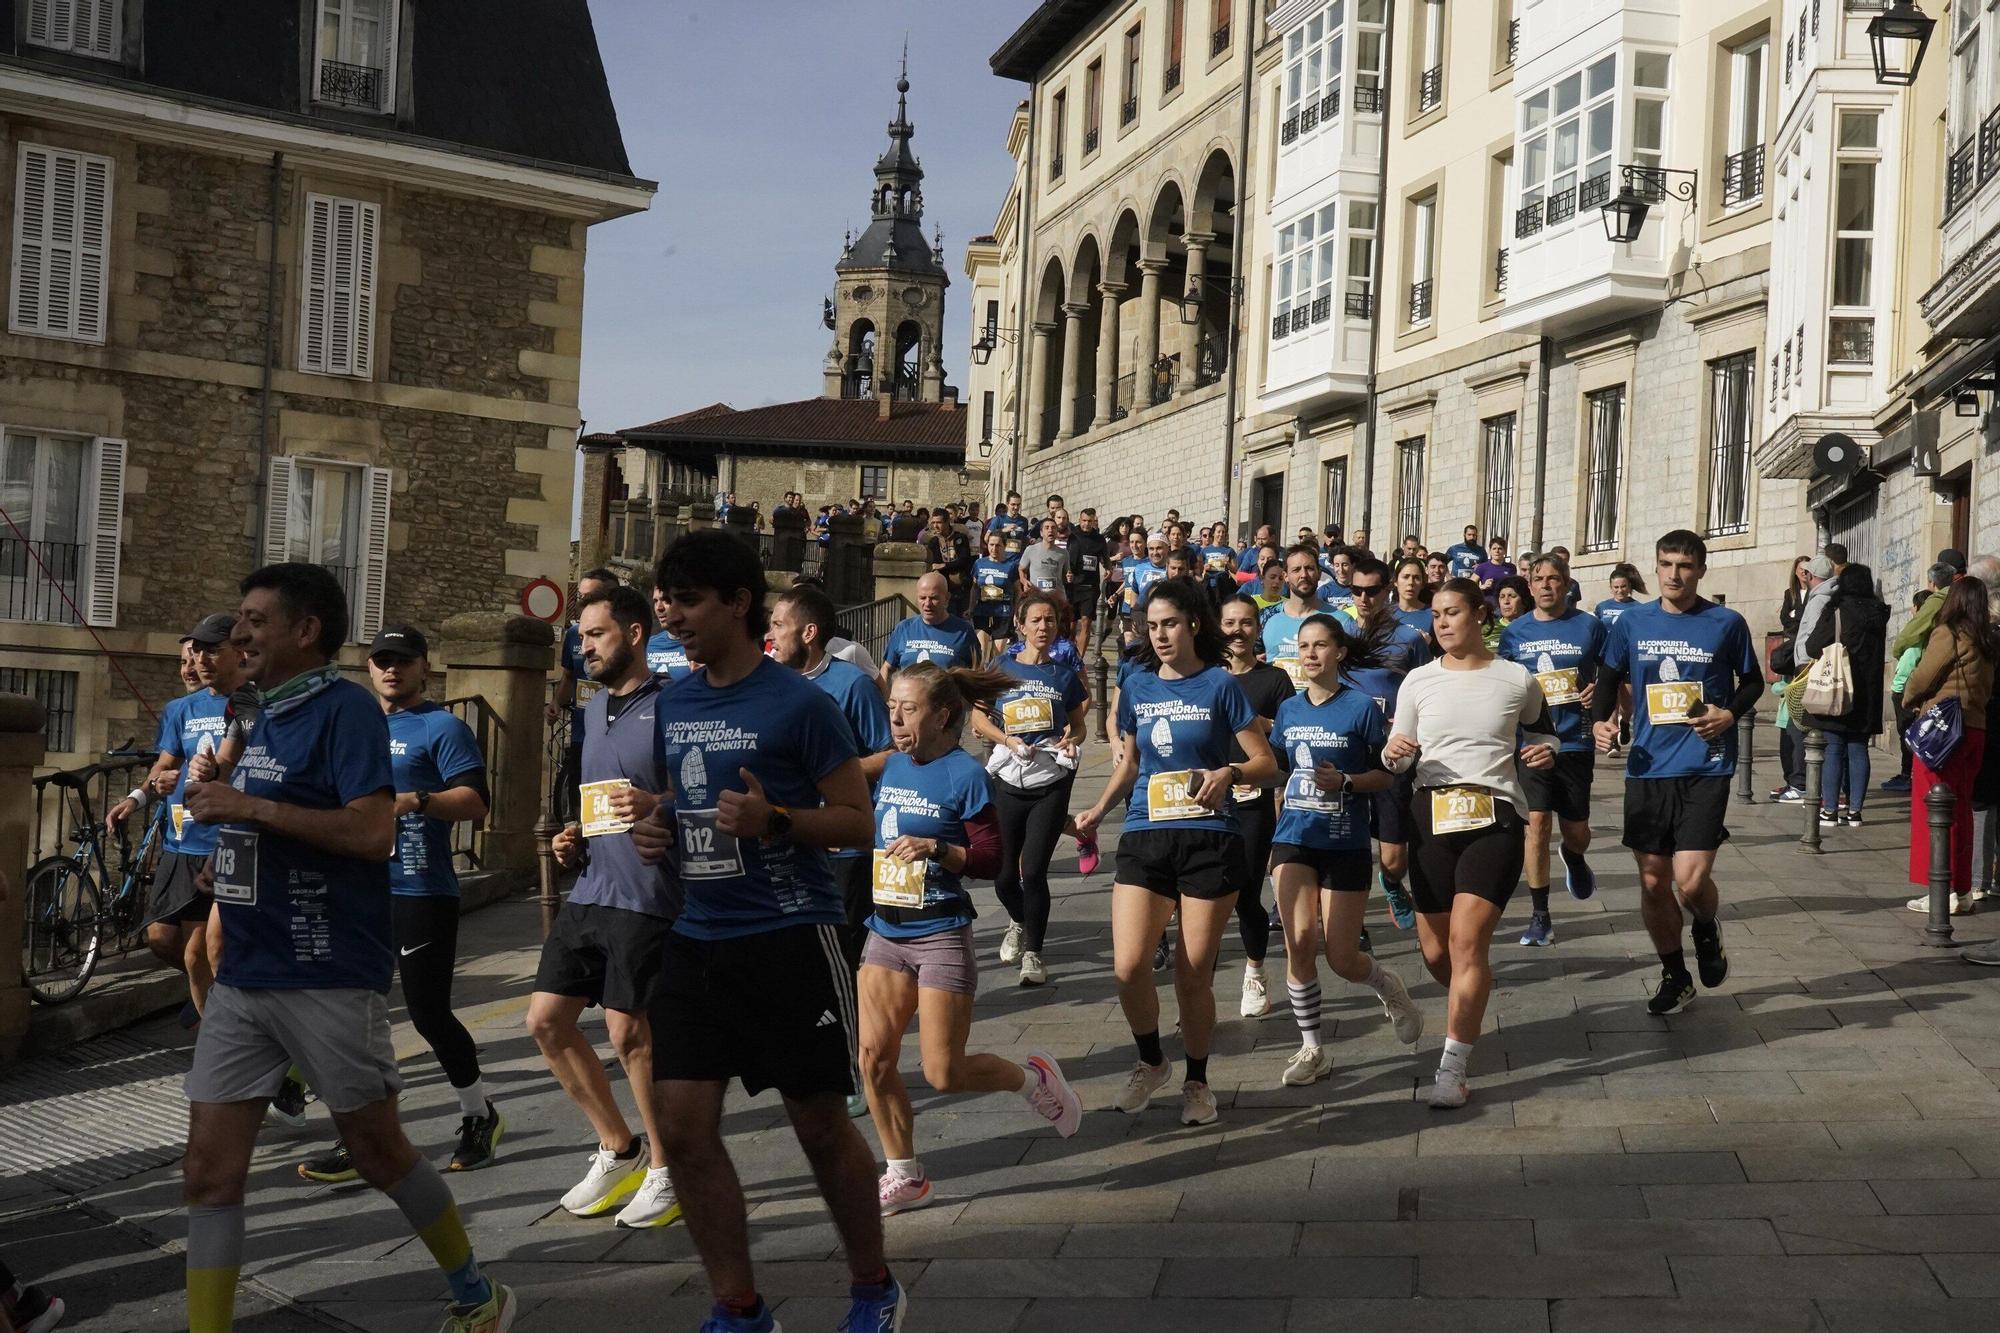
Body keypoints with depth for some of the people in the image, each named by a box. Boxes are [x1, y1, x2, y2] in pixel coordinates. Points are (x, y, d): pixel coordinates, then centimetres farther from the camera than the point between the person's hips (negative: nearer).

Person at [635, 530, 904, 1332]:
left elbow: (859, 821, -8)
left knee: (820, 1124, 4)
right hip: (697, 939, 6)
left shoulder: (799, 704, -10)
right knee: (684, 1125, 1)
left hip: (789, 938, -6)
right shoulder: (671, 705, 9)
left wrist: (774, 819, -23)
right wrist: (655, 831, 2)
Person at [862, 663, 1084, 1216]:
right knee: (874, 1058, 1)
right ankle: (904, 1177, 16)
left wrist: (937, 849, -24)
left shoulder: (963, 774, -12)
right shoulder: (893, 766, 7)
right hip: (887, 930, 6)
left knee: (943, 1074, -5)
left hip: (941, 936, -6)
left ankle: (1033, 1078, 23)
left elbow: (990, 856, -11)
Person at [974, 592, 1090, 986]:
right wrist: (1007, 739, -13)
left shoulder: (1064, 676, 4)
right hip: (1008, 781, 1)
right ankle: (1018, 922, 39)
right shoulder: (1002, 669, 1)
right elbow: (979, 717, 4)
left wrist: (1072, 740, -12)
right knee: (1004, 873, 7)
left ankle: (1033, 952, 6)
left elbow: (1078, 725, 10)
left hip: (1051, 784, -1)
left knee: (1034, 871, -7)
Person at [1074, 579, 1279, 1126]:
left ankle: (1197, 1081, 22)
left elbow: (1266, 763, -1)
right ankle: (1150, 1062, 17)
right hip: (1145, 836, 3)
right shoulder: (1137, 687, 10)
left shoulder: (1219, 685, -2)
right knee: (1129, 966, -10)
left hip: (1209, 839, -3)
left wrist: (1229, 774, -21)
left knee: (1194, 973, 1)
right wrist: (1098, 810, 8)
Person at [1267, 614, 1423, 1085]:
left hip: (1345, 846, -3)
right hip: (1295, 840, 3)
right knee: (1300, 942, -10)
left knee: (1342, 958, -1)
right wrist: (1280, 823, 11)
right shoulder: (1289, 708, 6)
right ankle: (1312, 1049, 4)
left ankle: (1389, 987, 34)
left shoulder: (1361, 707, -6)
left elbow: (1386, 776, -3)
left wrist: (1346, 782, -18)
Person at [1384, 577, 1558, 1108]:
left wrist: (1545, 751, -2)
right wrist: (1393, 753, -12)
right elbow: (1397, 759, 12)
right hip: (1432, 816, 3)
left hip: (1495, 817, -3)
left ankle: (1452, 1069, -14)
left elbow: (1541, 729, 21)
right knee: (1435, 951, 6)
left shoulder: (1517, 680, 4)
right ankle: (1469, 1010, 41)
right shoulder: (1418, 681, 7)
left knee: (1467, 940, -16)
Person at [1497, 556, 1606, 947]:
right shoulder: (1515, 633, 5)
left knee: (1576, 830, 6)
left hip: (1575, 741, 0)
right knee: (1536, 822, -9)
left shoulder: (1589, 627, 1)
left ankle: (1574, 858, 45)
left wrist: (1599, 689, -13)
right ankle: (1539, 915, 1)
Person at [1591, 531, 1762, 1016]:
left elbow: (1752, 682, 11)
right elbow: (1609, 677, 17)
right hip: (1647, 769, 3)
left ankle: (1707, 928, 22)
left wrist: (1729, 713, -8)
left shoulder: (1726, 624, -1)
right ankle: (1675, 977, 27)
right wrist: (1600, 720, -1)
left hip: (1705, 767, -3)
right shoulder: (1633, 622, 5)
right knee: (1653, 882, 7)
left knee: (1691, 881, -14)